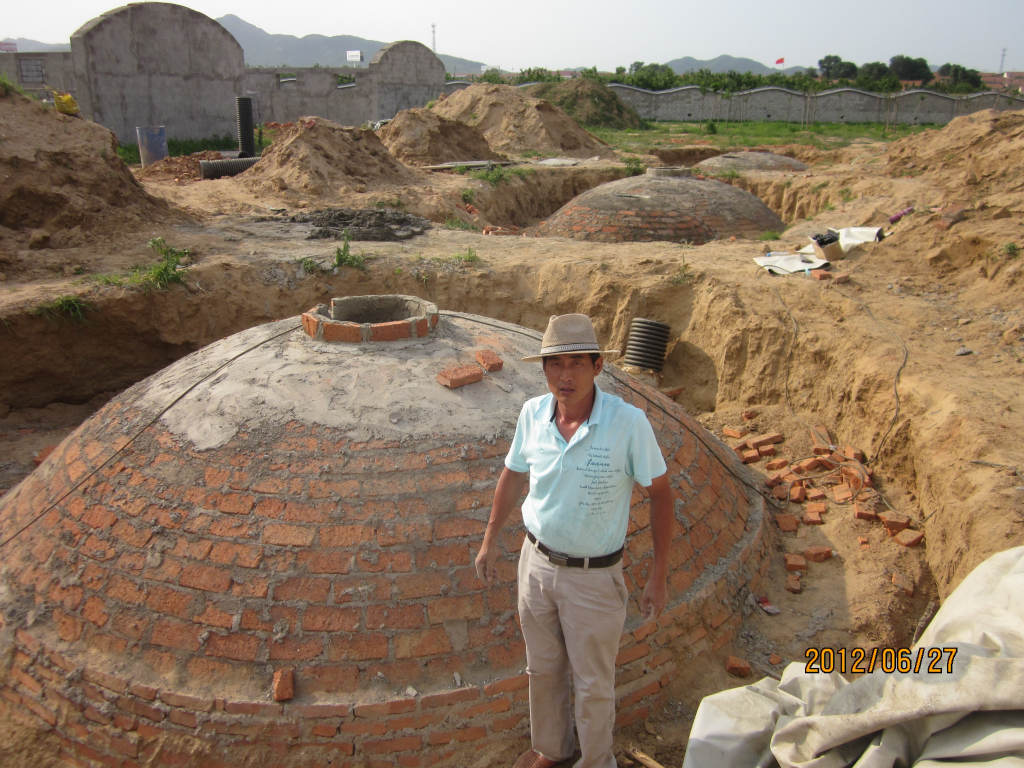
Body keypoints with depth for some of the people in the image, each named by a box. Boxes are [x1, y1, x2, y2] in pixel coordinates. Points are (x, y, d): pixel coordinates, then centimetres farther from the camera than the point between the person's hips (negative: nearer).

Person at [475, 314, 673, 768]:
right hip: (536, 562, 4)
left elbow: (660, 493, -12)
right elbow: (513, 477, 5)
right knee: (542, 668, 25)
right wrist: (489, 541, 9)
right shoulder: (532, 414, -11)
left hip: (594, 576, -4)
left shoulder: (629, 422, -23)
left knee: (593, 684, 15)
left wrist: (659, 575, -10)